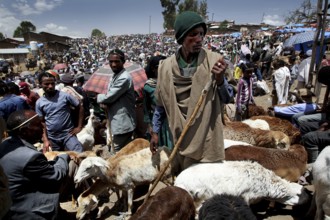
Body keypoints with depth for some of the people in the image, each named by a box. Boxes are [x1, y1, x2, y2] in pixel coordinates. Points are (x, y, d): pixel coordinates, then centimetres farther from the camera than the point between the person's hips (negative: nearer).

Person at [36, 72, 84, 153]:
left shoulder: (65, 96, -8)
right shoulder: (39, 102, 0)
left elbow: (80, 107, -1)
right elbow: (42, 122, 7)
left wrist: (79, 127, -3)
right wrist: (45, 140, 0)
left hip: (68, 134, -3)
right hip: (52, 137, 3)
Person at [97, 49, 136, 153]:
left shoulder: (124, 78, -21)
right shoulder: (115, 76, 12)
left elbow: (109, 97, -21)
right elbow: (112, 97, 16)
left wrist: (98, 97, 0)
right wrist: (103, 99, -7)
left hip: (123, 124, -10)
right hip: (119, 122, 10)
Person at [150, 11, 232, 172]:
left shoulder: (213, 60, -11)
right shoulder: (166, 66, -6)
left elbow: (226, 100, -5)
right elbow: (161, 103, 4)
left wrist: (220, 79, -23)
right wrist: (155, 132, 8)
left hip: (205, 134, -1)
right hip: (179, 133, 2)